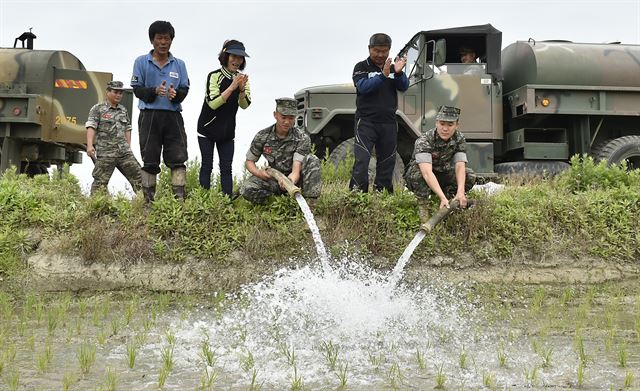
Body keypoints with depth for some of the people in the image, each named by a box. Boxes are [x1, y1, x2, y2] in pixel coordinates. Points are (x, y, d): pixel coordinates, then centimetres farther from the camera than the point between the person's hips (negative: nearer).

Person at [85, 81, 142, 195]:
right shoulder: (98, 109, 1)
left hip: (124, 151, 5)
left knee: (138, 175, -1)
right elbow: (91, 127, -9)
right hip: (105, 152, -5)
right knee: (101, 182, -4)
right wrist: (90, 145, -21)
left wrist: (128, 147, 17)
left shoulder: (123, 110, 19)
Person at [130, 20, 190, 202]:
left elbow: (184, 90, 6)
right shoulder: (141, 62, 7)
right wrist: (154, 91, -18)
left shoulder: (179, 64, 13)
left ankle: (180, 197, -9)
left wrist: (175, 94, -17)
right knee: (149, 160, 3)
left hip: (173, 116, 2)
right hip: (149, 116, -1)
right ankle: (148, 199, 8)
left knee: (178, 157, -8)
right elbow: (137, 89, 1)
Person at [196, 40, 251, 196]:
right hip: (208, 128, -4)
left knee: (226, 168, 2)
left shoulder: (242, 78, 0)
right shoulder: (214, 76, -15)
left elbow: (245, 105, -10)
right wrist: (232, 87, -31)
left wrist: (242, 89, -29)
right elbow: (213, 103, -25)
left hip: (227, 131, 4)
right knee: (207, 165, -1)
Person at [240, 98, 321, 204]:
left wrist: (291, 181, -53)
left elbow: (296, 169, -28)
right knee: (247, 189, -27)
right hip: (273, 179, 1)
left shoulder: (302, 138, -16)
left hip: (294, 178, -1)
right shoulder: (262, 136, -8)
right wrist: (258, 172, -23)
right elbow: (249, 161, 2)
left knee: (311, 159, -29)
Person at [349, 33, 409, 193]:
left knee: (387, 161, 8)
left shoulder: (392, 68, 14)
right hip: (366, 121, -5)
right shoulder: (362, 67, 1)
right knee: (362, 159, -13)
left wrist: (399, 73, -21)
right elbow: (363, 87, -17)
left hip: (388, 122, 5)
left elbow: (404, 87, -1)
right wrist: (383, 75, -29)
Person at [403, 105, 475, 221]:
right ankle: (422, 205, -18)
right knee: (417, 172, -38)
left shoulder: (459, 139, -13)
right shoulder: (424, 140, -30)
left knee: (469, 176, -19)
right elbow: (427, 172, -43)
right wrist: (442, 197, -54)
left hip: (443, 175, 5)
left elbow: (460, 166, -24)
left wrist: (460, 192, -41)